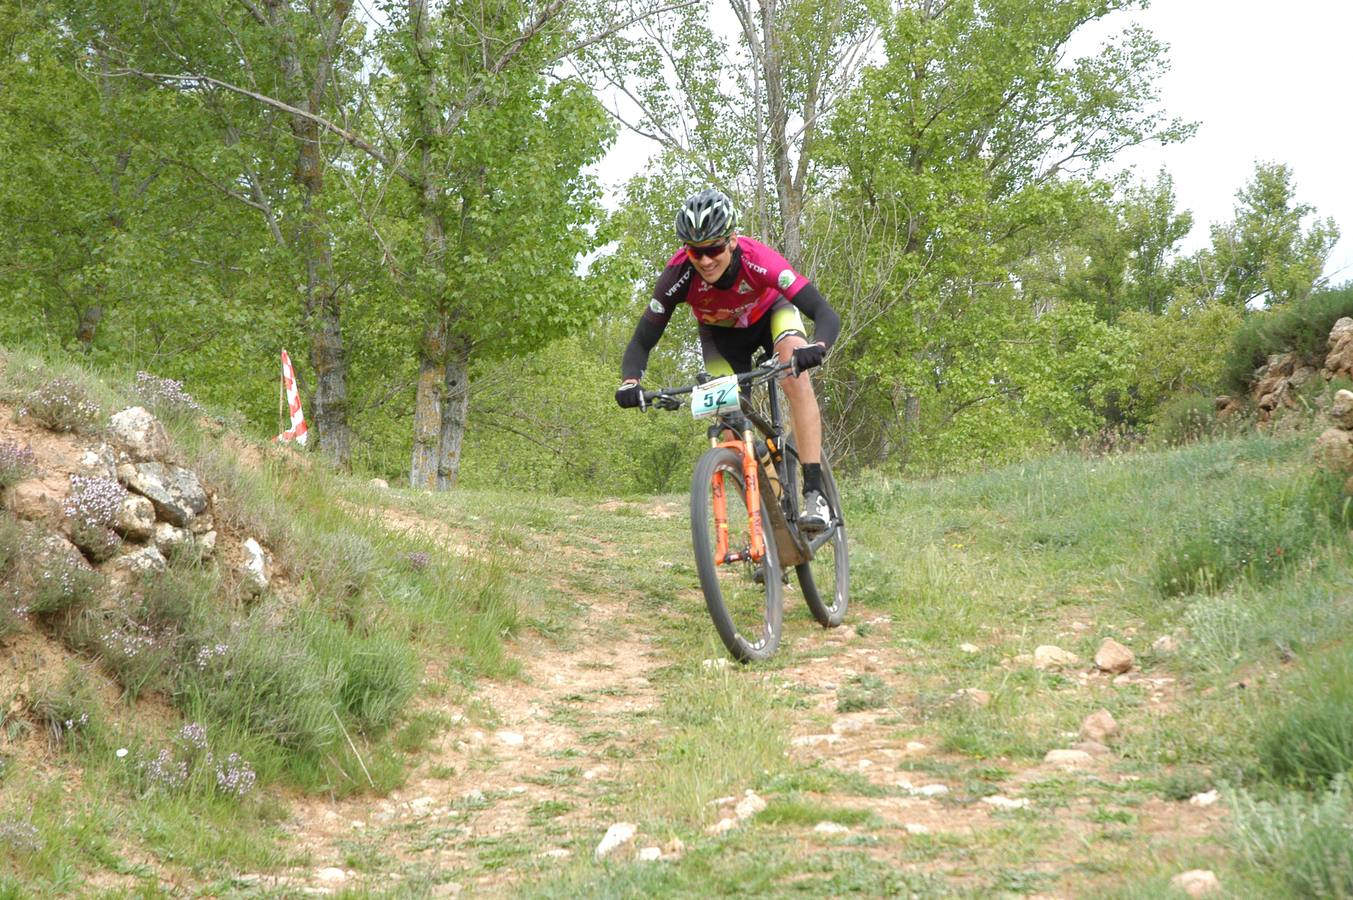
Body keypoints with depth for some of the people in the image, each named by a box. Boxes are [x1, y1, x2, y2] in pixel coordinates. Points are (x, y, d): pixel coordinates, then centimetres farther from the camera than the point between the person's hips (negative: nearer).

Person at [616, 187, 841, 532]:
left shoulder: (758, 260, -40)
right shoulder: (679, 274, -35)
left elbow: (827, 316, -44)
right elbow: (641, 342, -30)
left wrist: (817, 348, -66)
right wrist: (630, 383, -50)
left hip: (771, 313, -2)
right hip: (721, 333, 2)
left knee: (795, 373, -31)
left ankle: (814, 494, -31)